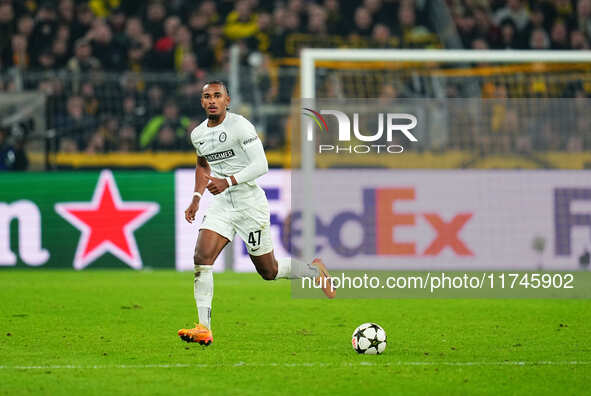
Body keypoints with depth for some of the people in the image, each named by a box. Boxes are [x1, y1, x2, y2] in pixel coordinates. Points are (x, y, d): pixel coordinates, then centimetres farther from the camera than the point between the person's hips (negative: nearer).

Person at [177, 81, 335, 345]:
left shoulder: (240, 126, -15)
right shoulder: (198, 134, 6)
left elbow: (261, 165, -20)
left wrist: (229, 181, -30)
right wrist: (196, 198, 13)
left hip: (250, 202, -5)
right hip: (221, 204, 5)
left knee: (268, 271, 7)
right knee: (201, 259, -16)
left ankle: (315, 271, 37)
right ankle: (204, 329, -14)